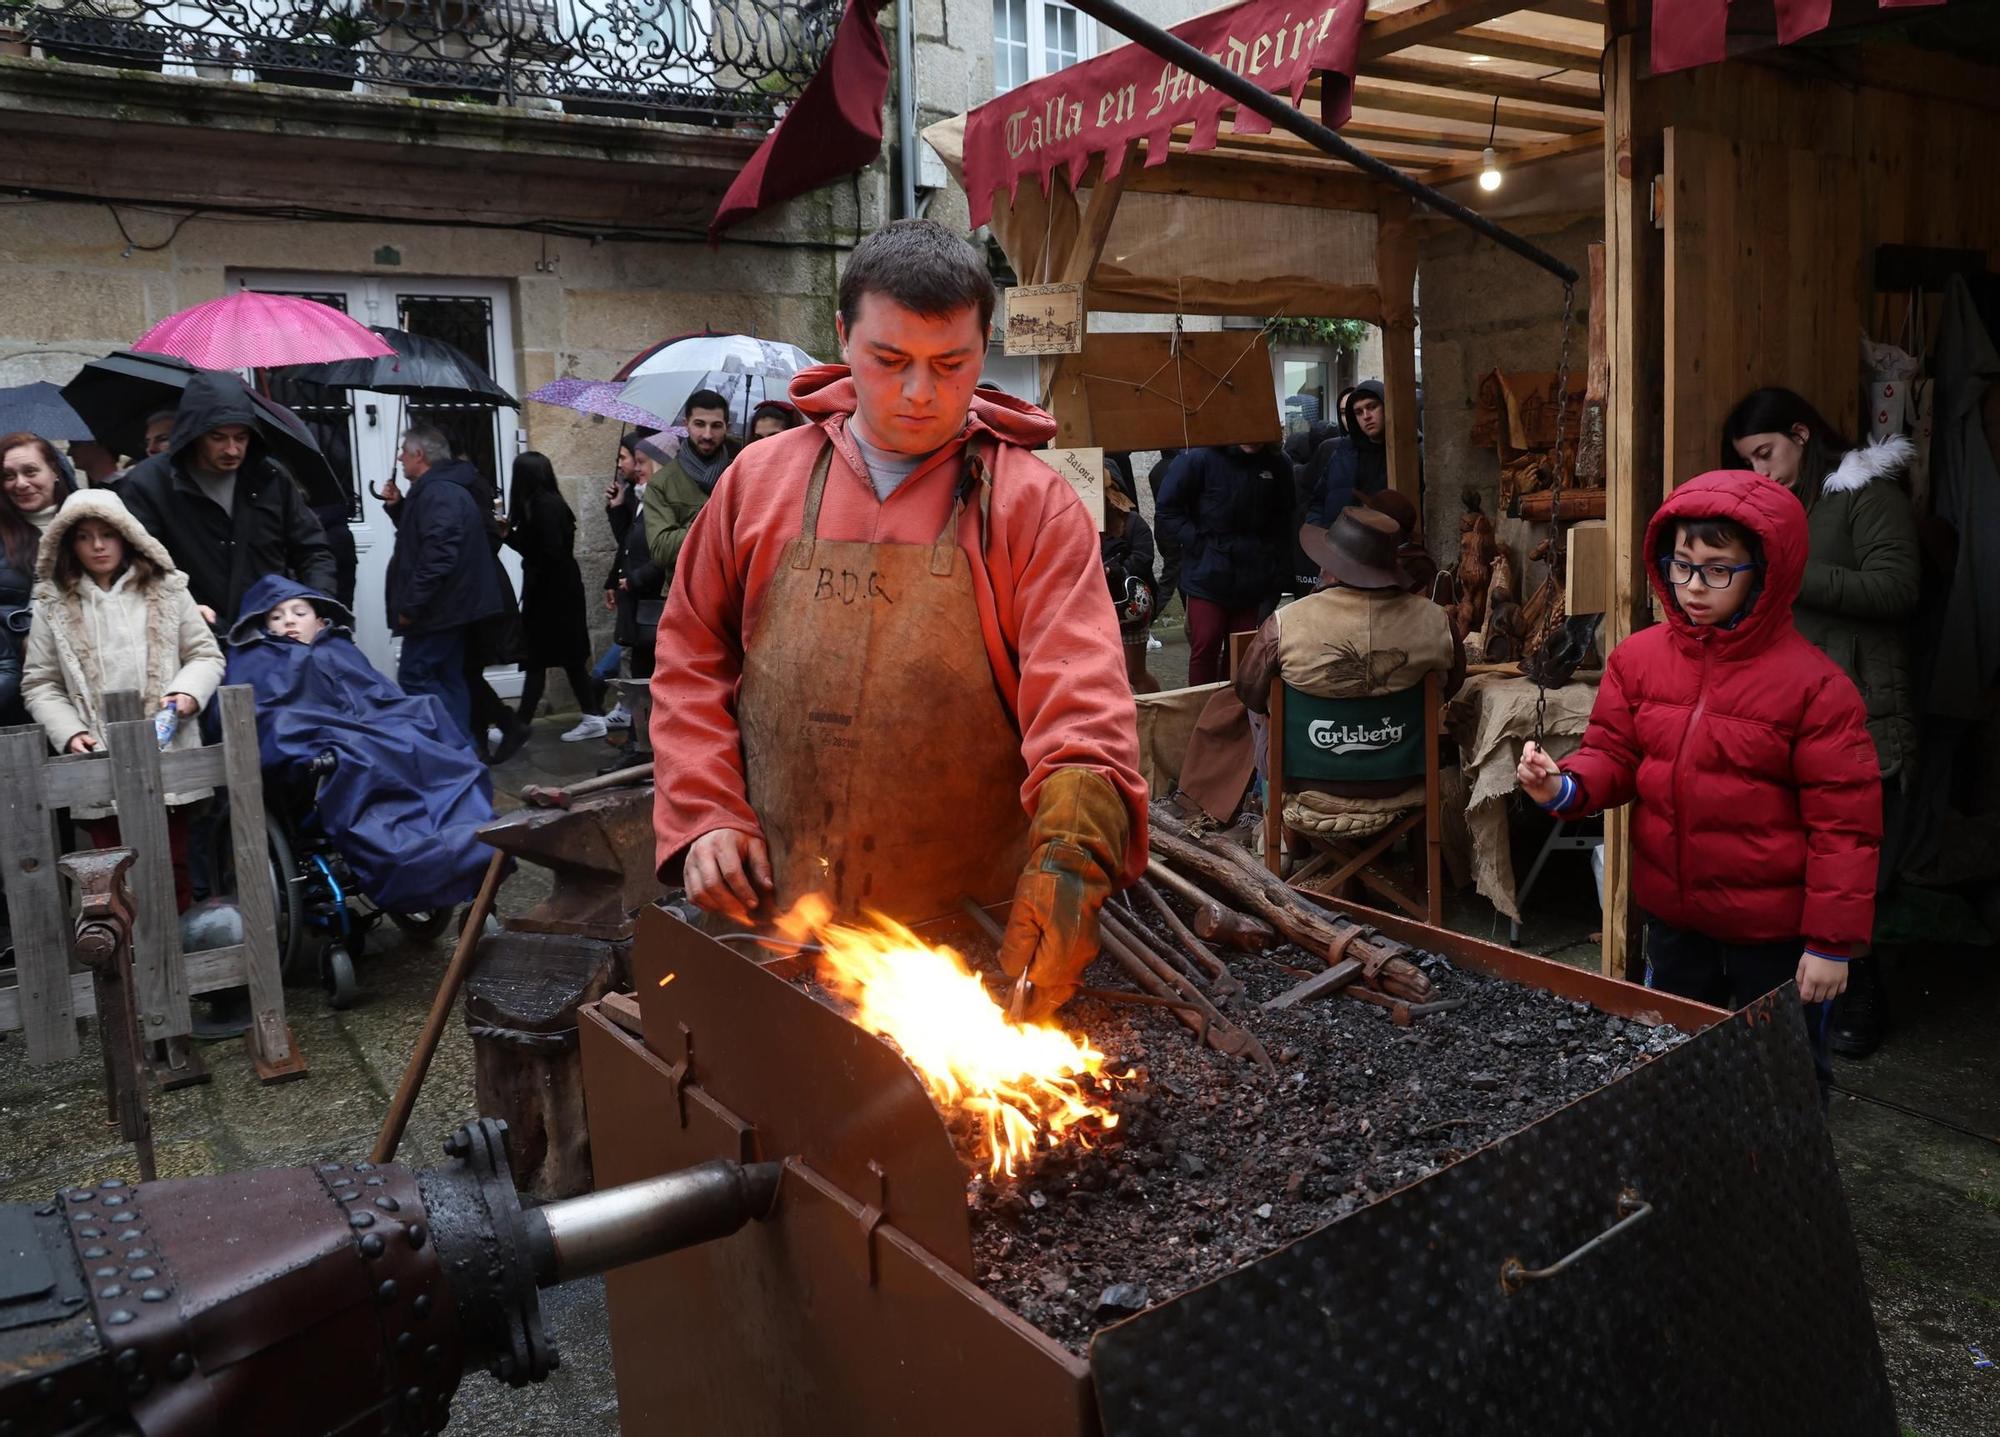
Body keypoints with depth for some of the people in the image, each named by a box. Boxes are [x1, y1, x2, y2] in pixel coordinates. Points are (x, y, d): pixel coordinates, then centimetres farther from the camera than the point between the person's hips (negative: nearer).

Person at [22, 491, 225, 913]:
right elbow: (40, 685, 7)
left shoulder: (166, 590, 6)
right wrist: (69, 733, -7)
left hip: (168, 756, 0)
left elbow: (205, 654, 8)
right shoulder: (53, 606, 6)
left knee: (172, 868, 7)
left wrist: (186, 693, -11)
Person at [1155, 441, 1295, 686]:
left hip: (1251, 581, 3)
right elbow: (1167, 511, -5)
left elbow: (1282, 526, 10)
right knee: (1205, 648, -4)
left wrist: (1279, 573, 7)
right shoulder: (1200, 458, -12)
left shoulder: (1277, 464, 0)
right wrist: (1197, 544, -12)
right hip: (1207, 576, -3)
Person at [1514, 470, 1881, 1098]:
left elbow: (1843, 822, -14)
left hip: (1773, 929, -4)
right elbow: (1614, 755, 3)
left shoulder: (1815, 685, -17)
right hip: (1672, 915, 4)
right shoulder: (1638, 657, -4)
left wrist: (1832, 942, -12)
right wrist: (1565, 787, -20)